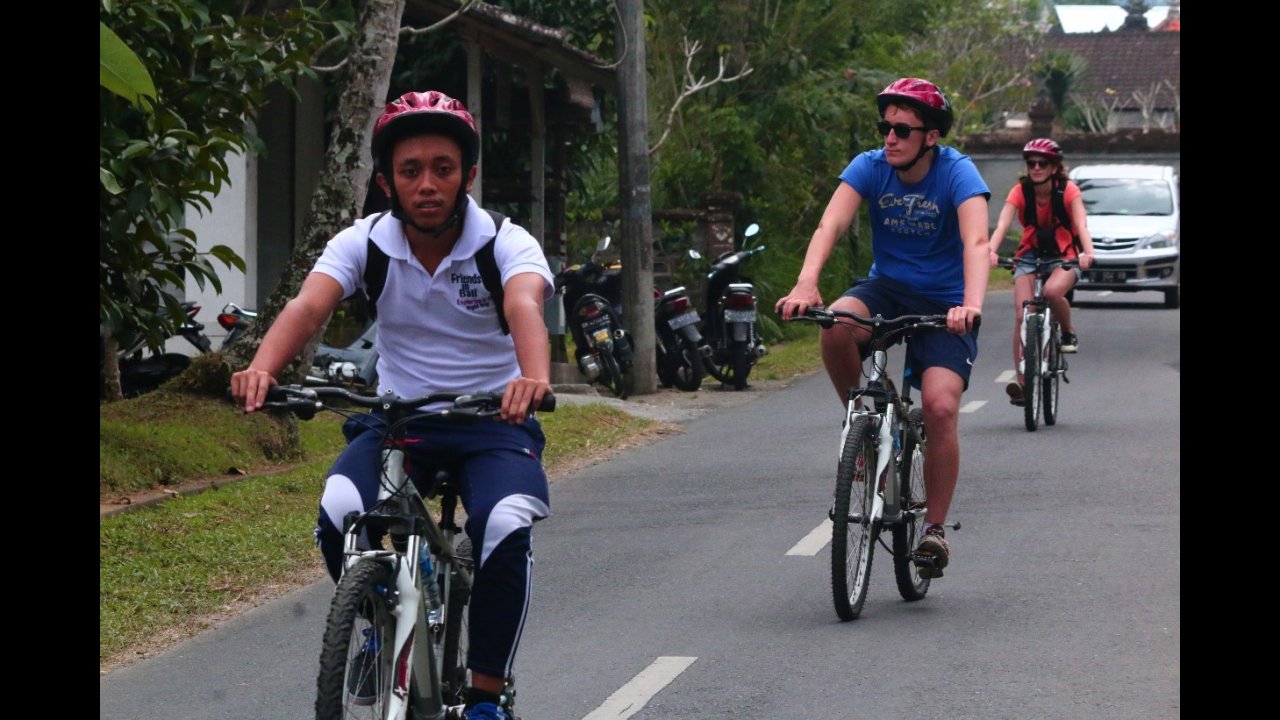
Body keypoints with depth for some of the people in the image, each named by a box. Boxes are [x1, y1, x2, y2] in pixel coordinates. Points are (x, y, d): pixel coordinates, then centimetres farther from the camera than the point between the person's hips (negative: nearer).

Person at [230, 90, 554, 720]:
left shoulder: (507, 245, -13)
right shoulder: (364, 243, -7)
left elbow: (525, 306, -35)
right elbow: (309, 306, -25)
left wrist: (535, 378, -59)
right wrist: (262, 368, -48)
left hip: (492, 421, -2)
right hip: (395, 418, 2)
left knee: (508, 528, -32)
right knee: (339, 513, -28)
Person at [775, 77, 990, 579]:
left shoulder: (957, 173, -16)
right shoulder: (870, 167, -8)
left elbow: (976, 241, -31)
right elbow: (831, 224, -22)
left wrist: (971, 305, -49)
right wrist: (806, 285, -40)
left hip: (942, 305, -3)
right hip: (886, 290, 3)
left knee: (940, 407, -22)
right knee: (835, 326, -32)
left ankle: (935, 527, -6)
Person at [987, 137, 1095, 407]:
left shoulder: (1068, 191, -14)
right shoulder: (1020, 191, -11)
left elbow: (1081, 225, -26)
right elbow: (1002, 225, -25)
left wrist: (1088, 253, -46)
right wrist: (991, 251, -45)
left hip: (1065, 255, -2)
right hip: (1030, 254, 2)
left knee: (1052, 291, -34)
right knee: (1021, 314, -15)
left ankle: (1068, 332, -4)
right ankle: (1021, 378, -12)